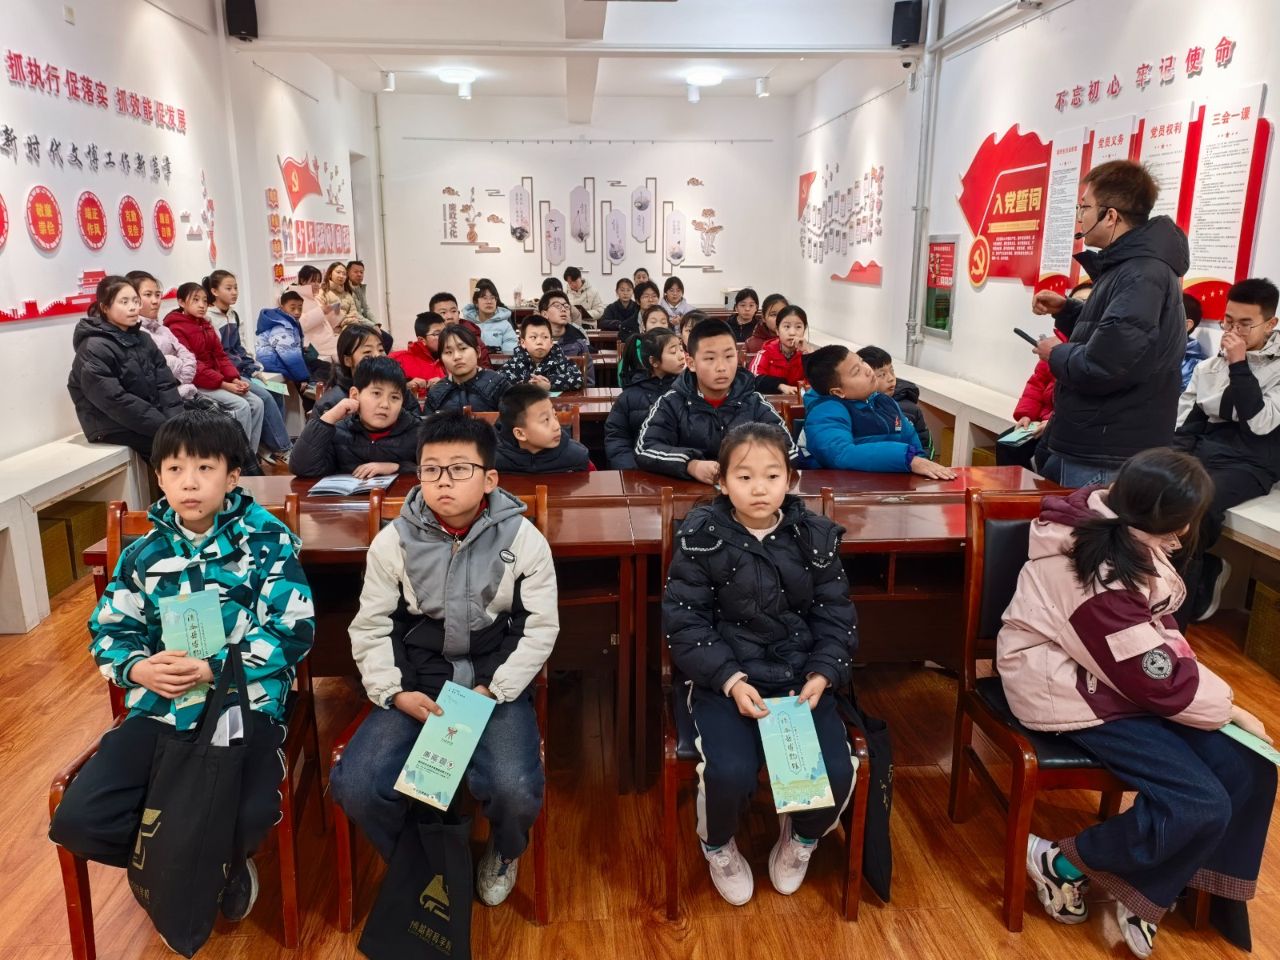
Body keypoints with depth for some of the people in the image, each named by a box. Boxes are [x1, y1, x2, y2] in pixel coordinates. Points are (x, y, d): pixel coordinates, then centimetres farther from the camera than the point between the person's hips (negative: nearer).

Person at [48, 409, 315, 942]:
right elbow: (109, 630, 12)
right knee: (76, 822, -13)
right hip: (159, 707, 4)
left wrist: (214, 669, -18)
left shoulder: (267, 541, -3)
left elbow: (293, 628, -9)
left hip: (245, 705, -4)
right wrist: (138, 668, -11)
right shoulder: (144, 554, 10)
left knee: (250, 818, -27)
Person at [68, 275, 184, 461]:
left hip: (152, 419, 7)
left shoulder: (143, 340, 12)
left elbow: (165, 384, 4)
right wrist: (166, 427, -22)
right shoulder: (94, 350, -10)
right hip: (114, 429, -7)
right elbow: (116, 402, -19)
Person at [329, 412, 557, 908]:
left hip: (497, 682, -2)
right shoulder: (394, 540, -2)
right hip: (416, 682, 2)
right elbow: (370, 627, 2)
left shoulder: (522, 538, -7)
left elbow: (541, 627, -4)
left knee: (516, 791, -26)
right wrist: (395, 693, -12)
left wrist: (492, 690, -13)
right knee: (356, 787, -19)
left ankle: (502, 854, 16)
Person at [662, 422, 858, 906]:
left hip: (801, 677, 3)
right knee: (730, 773, -25)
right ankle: (718, 846, 14)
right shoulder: (701, 537, -8)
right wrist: (730, 680, -19)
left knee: (835, 773, -17)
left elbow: (835, 616, 5)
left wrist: (821, 676, -11)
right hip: (725, 678, -2)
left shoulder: (816, 537, 0)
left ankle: (800, 836, 22)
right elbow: (684, 622, -8)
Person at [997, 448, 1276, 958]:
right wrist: (1228, 707, -4)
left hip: (1122, 672, 10)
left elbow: (1158, 631, 8)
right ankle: (1061, 863, 5)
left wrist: (1216, 691, -1)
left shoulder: (1117, 527, -3)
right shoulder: (1100, 577, -30)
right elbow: (1157, 681, -20)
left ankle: (1144, 899, 9)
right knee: (1200, 806, -16)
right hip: (1074, 690, -10)